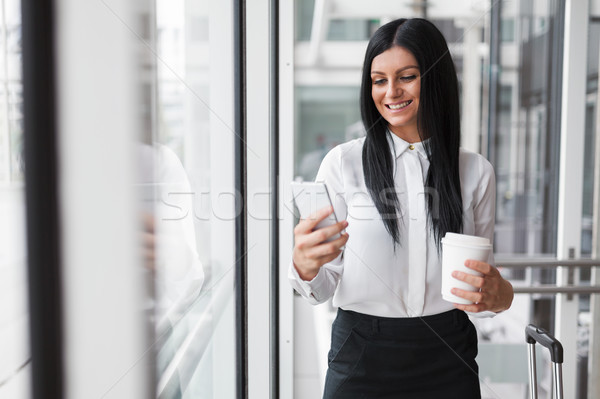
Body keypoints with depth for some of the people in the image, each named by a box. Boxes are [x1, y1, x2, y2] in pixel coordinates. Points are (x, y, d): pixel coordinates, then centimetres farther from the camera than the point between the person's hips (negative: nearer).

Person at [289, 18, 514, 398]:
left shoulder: (476, 171, 0)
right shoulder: (343, 163, -7)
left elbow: (484, 273, 8)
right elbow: (324, 287, -6)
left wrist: (499, 294, -14)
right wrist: (305, 266, -28)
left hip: (447, 360, 2)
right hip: (362, 354, -2)